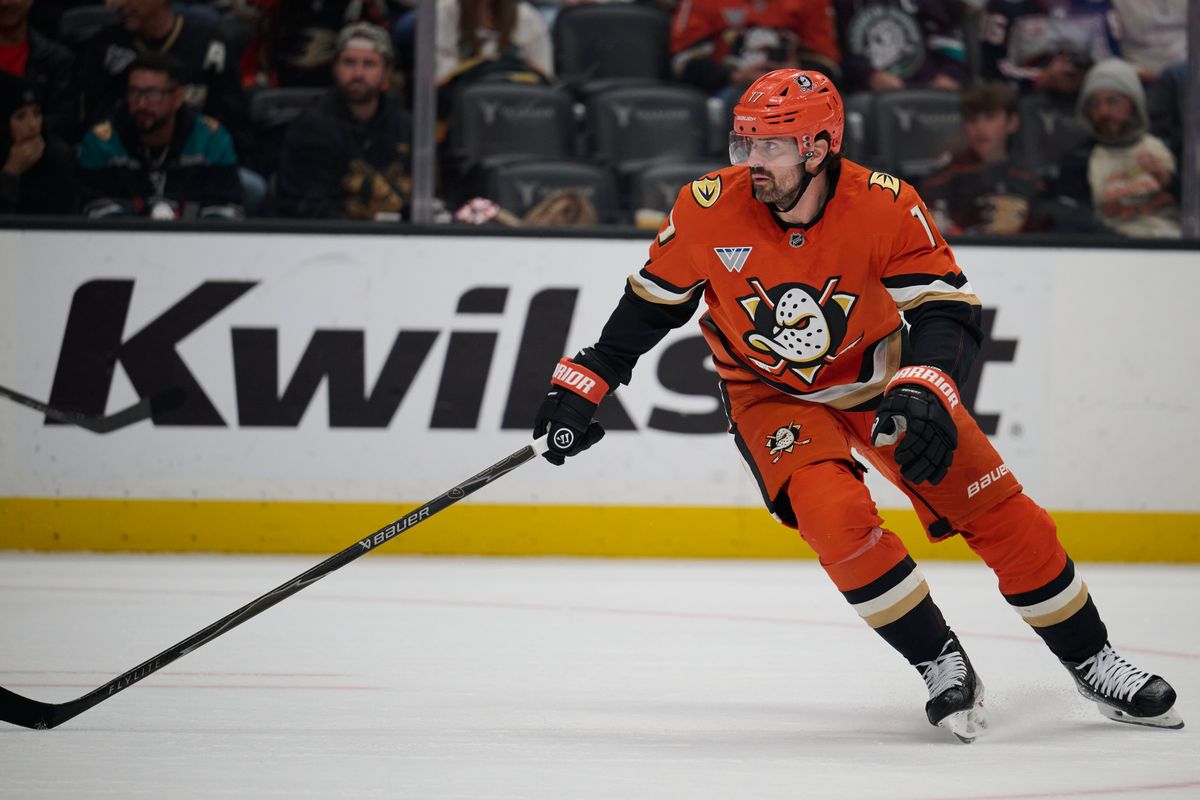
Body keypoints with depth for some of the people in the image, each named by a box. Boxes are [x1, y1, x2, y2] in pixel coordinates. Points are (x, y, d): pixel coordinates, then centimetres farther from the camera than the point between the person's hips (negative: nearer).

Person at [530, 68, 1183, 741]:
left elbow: (948, 308, -25)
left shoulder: (885, 207, -26)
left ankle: (1091, 663, 15)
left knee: (999, 512, -3)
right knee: (837, 518, -26)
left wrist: (924, 393, -43)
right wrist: (583, 384, -4)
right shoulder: (710, 210, -22)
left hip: (879, 376, 0)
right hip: (774, 395, 0)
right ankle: (942, 665, -9)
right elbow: (652, 302, -5)